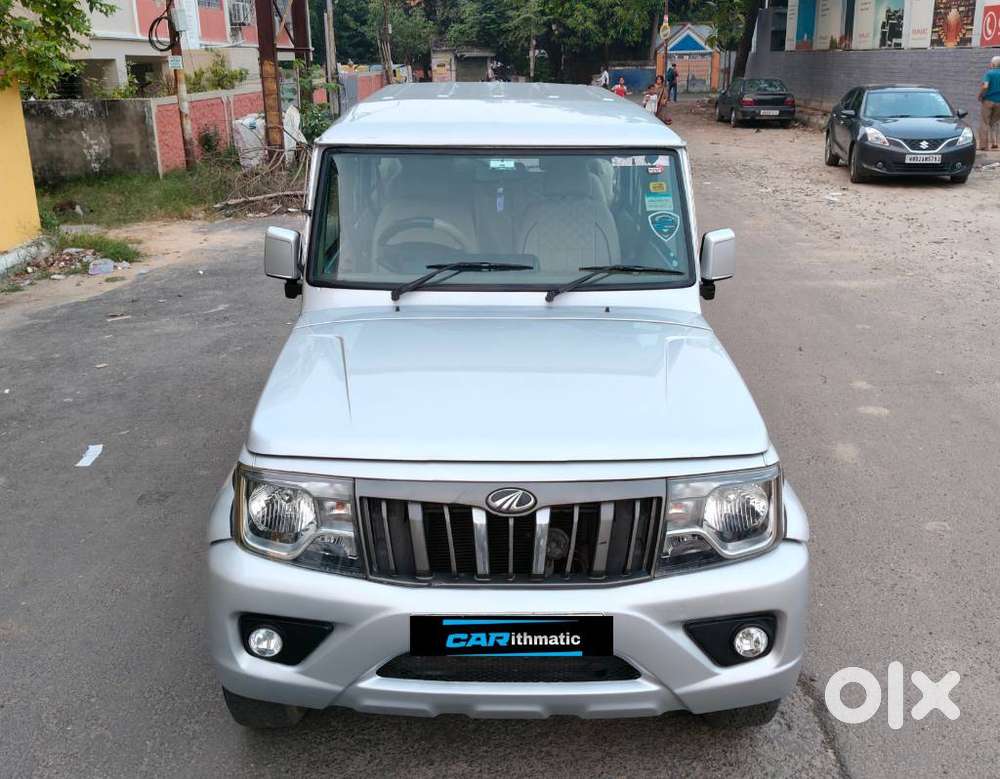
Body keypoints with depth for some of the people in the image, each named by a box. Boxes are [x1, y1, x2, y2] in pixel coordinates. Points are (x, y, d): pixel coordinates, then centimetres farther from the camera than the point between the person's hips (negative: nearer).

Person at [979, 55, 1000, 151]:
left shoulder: (989, 73, -9)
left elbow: (985, 86, -23)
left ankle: (983, 145, 2)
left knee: (985, 123, 4)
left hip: (988, 100, -3)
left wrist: (980, 96, -8)